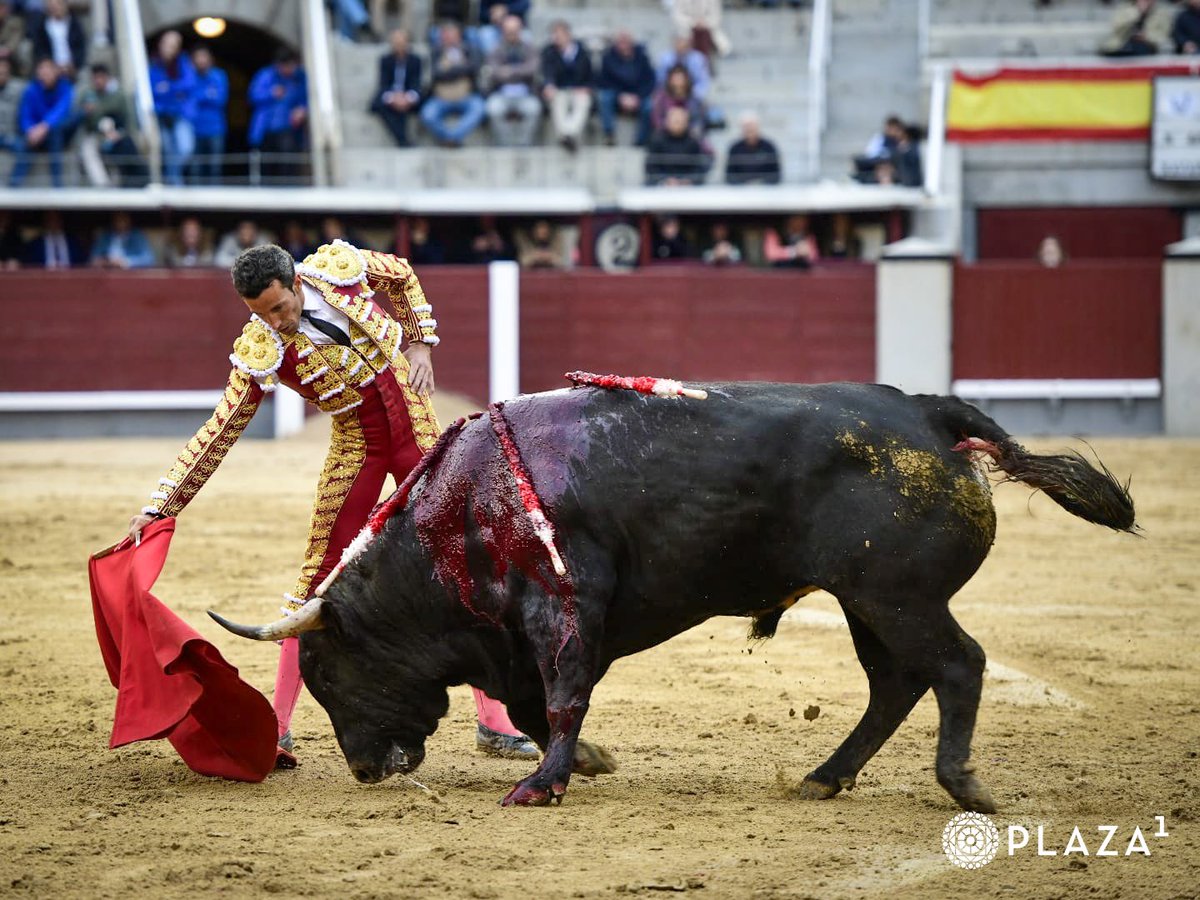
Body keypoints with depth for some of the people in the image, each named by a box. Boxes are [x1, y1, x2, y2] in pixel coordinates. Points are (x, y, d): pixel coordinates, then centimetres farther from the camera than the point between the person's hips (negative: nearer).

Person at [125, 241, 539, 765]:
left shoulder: (339, 267, -12)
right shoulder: (260, 353, -17)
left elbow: (402, 277, 10)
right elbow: (219, 432, -15)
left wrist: (420, 344, 1)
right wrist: (159, 506, -19)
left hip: (418, 430, 2)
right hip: (356, 444, -2)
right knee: (321, 576, -6)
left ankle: (494, 722, 8)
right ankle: (276, 727, 0)